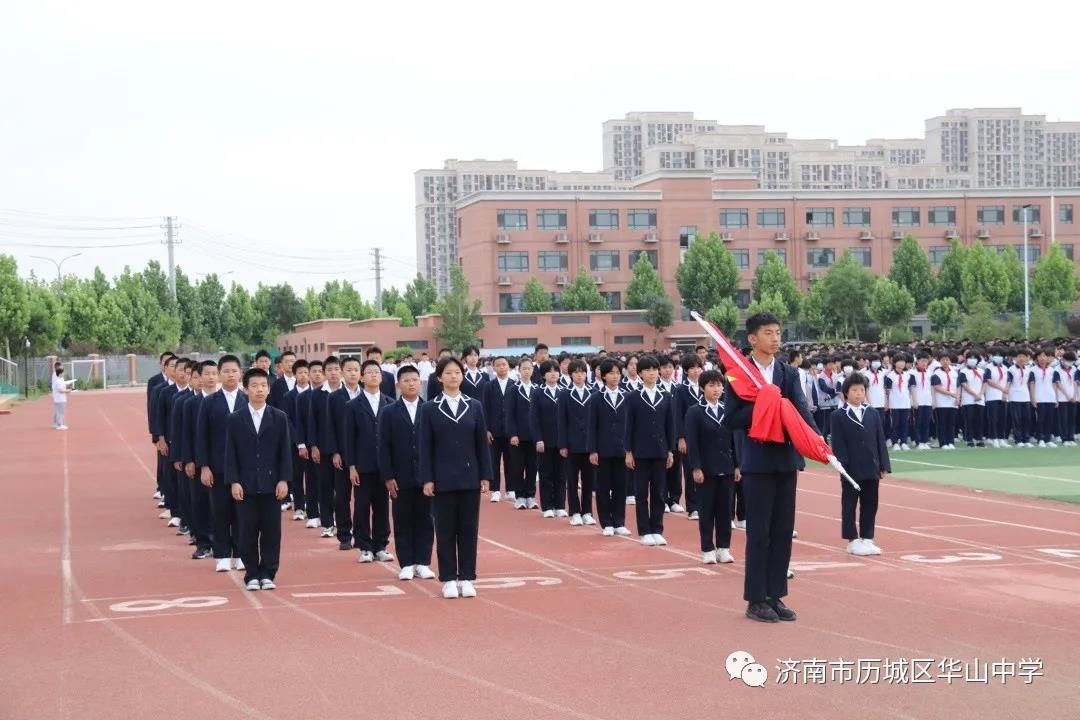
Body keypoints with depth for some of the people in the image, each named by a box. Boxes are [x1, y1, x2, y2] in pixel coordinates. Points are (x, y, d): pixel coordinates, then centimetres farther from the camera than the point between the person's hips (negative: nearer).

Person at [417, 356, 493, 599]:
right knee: (446, 529, 3)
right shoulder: (429, 409, 1)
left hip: (470, 478, 2)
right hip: (443, 479, -2)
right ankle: (449, 579, 9)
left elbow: (482, 444, 6)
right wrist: (427, 479, -7)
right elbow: (425, 447, -1)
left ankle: (466, 578, 11)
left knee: (469, 529, 4)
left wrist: (485, 476, 1)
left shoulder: (474, 407, 6)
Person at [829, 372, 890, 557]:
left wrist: (883, 466, 3)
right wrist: (842, 465, -14)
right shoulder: (839, 417, -2)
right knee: (849, 505, 2)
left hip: (871, 469, 4)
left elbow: (880, 441, 8)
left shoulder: (873, 414, 9)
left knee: (870, 505, 8)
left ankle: (867, 539, 17)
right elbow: (837, 445, -6)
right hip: (851, 470, -4)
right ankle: (853, 541, 9)